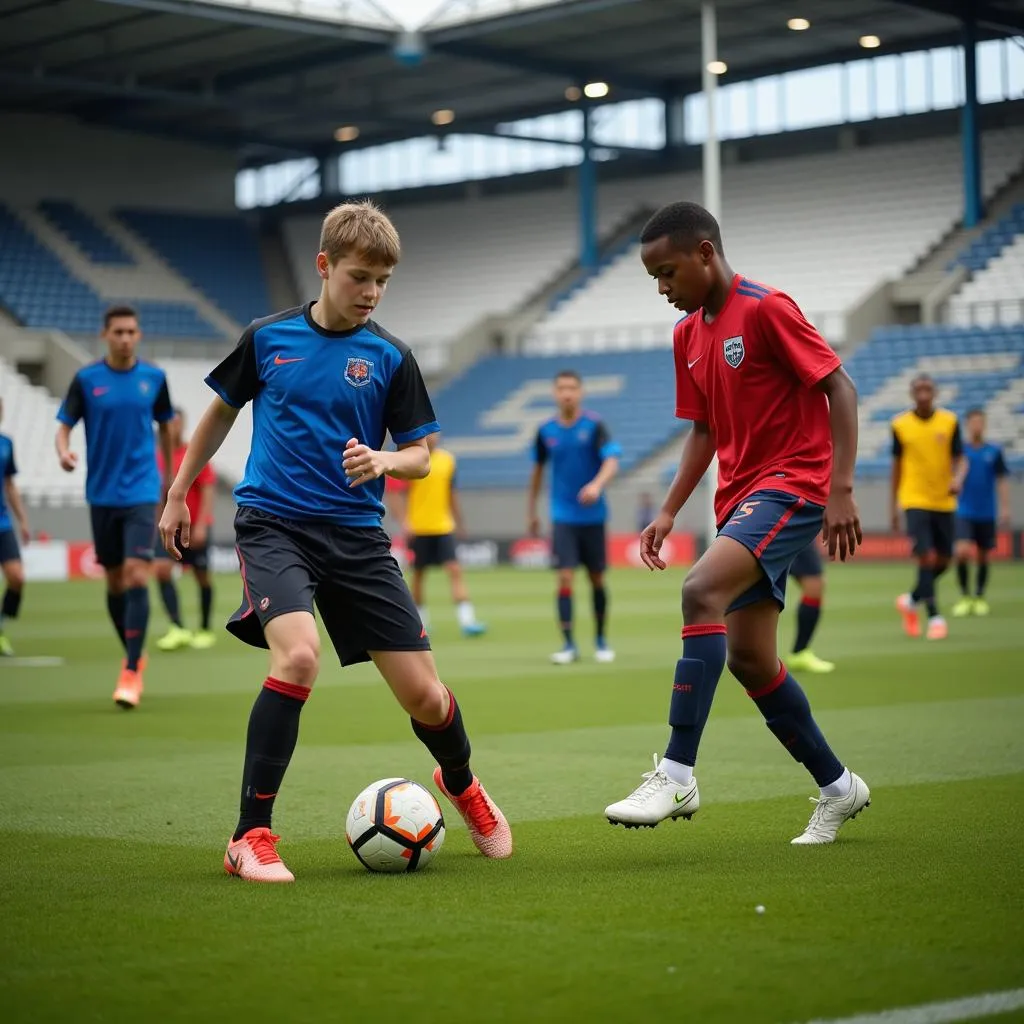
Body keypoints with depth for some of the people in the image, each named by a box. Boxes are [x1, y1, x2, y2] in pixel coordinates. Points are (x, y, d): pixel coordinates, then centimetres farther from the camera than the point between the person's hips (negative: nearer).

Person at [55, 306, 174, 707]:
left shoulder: (154, 378, 2)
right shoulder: (86, 379, -1)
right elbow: (64, 426, -2)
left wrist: (169, 474, 18)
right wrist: (63, 451, -24)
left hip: (142, 493, -1)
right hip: (102, 494, 1)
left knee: (136, 575, -14)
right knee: (115, 580, 10)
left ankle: (131, 673, -13)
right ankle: (134, 656, 30)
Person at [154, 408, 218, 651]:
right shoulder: (157, 458, 6)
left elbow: (208, 491, -9)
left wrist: (201, 525, -16)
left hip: (195, 527, -3)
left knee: (202, 576, 5)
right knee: (161, 569, -15)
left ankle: (205, 630, 18)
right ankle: (178, 629, -18)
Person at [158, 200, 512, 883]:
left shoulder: (390, 357, 1)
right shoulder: (268, 338, 2)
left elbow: (420, 455, 5)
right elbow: (221, 412, 17)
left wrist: (383, 461, -17)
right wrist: (178, 494, 19)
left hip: (357, 536, 2)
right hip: (273, 522, -1)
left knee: (422, 692, 0)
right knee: (299, 656, -29)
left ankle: (461, 784, 36)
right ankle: (251, 836, -17)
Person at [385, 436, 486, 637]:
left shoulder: (447, 459, 7)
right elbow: (394, 494, -9)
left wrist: (458, 522, 20)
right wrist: (404, 522, -18)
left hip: (443, 528, 3)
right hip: (418, 529, -3)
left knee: (455, 570, -9)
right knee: (419, 574, 9)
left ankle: (467, 620, -15)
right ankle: (420, 621, 24)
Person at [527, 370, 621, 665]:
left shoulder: (594, 425, -6)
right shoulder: (546, 430, 2)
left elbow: (612, 461, -17)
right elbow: (538, 469, 15)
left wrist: (597, 484, -37)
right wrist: (531, 511, 18)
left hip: (593, 516, -1)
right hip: (563, 516, 1)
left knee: (597, 579, 8)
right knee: (565, 577, -10)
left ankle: (601, 641, 24)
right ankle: (569, 645, -8)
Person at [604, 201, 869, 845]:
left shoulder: (765, 309, -11)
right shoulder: (688, 334, 13)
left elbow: (840, 388, -13)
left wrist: (841, 488, -20)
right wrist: (670, 512, 12)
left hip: (792, 484, -9)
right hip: (740, 496, 9)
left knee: (702, 592, -28)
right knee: (749, 659, 7)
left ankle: (677, 775, -30)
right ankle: (838, 787, 23)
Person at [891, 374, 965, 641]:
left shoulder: (949, 421, 0)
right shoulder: (900, 424, -1)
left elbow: (960, 459, 3)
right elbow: (897, 465, 7)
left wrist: (958, 478, -21)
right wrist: (894, 506, 9)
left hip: (943, 501, 3)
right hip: (915, 501, -3)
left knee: (943, 561, 9)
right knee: (927, 557, -15)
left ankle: (912, 600, 32)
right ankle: (934, 617, -9)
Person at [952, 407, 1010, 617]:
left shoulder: (994, 452, 3)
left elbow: (1002, 481, 6)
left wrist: (1005, 508, 1)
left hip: (986, 514, 1)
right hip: (964, 513, -1)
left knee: (983, 557, 7)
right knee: (962, 552, -16)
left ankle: (980, 598, 20)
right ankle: (964, 596, -1)